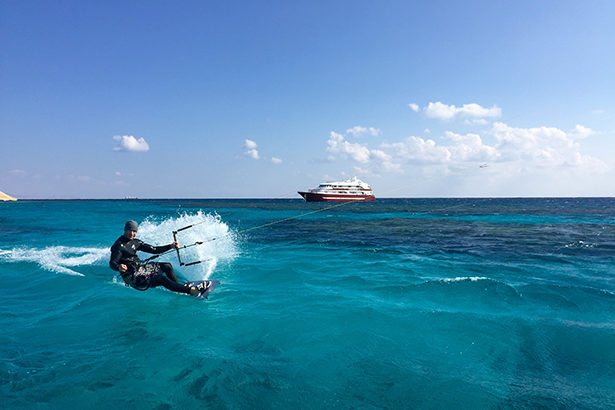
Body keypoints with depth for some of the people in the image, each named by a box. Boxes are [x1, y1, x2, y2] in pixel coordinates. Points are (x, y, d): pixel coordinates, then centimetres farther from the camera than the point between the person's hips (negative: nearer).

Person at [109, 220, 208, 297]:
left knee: (167, 266, 8)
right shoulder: (118, 246, -13)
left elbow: (154, 250, 9)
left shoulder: (135, 242, 9)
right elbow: (112, 264, -20)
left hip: (140, 268, 9)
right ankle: (190, 290, -27)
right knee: (162, 279, -24)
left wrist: (171, 246, 2)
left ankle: (179, 288, 10)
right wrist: (119, 267, -44)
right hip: (132, 277, -9)